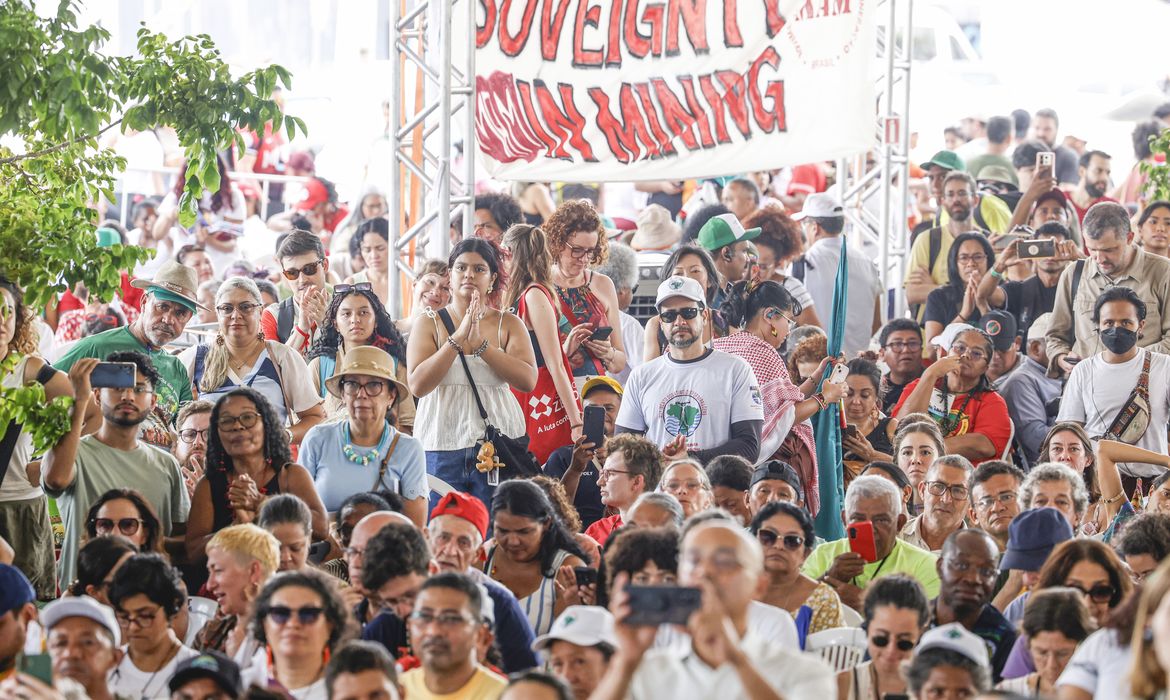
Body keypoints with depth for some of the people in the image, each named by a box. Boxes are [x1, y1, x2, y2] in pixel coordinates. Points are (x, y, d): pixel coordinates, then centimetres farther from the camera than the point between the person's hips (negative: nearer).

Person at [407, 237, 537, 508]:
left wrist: (480, 343, -13)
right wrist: (458, 338, -14)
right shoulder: (430, 325, 6)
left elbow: (528, 380, -7)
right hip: (442, 443, 0)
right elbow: (417, 385, -8)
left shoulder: (509, 324, 8)